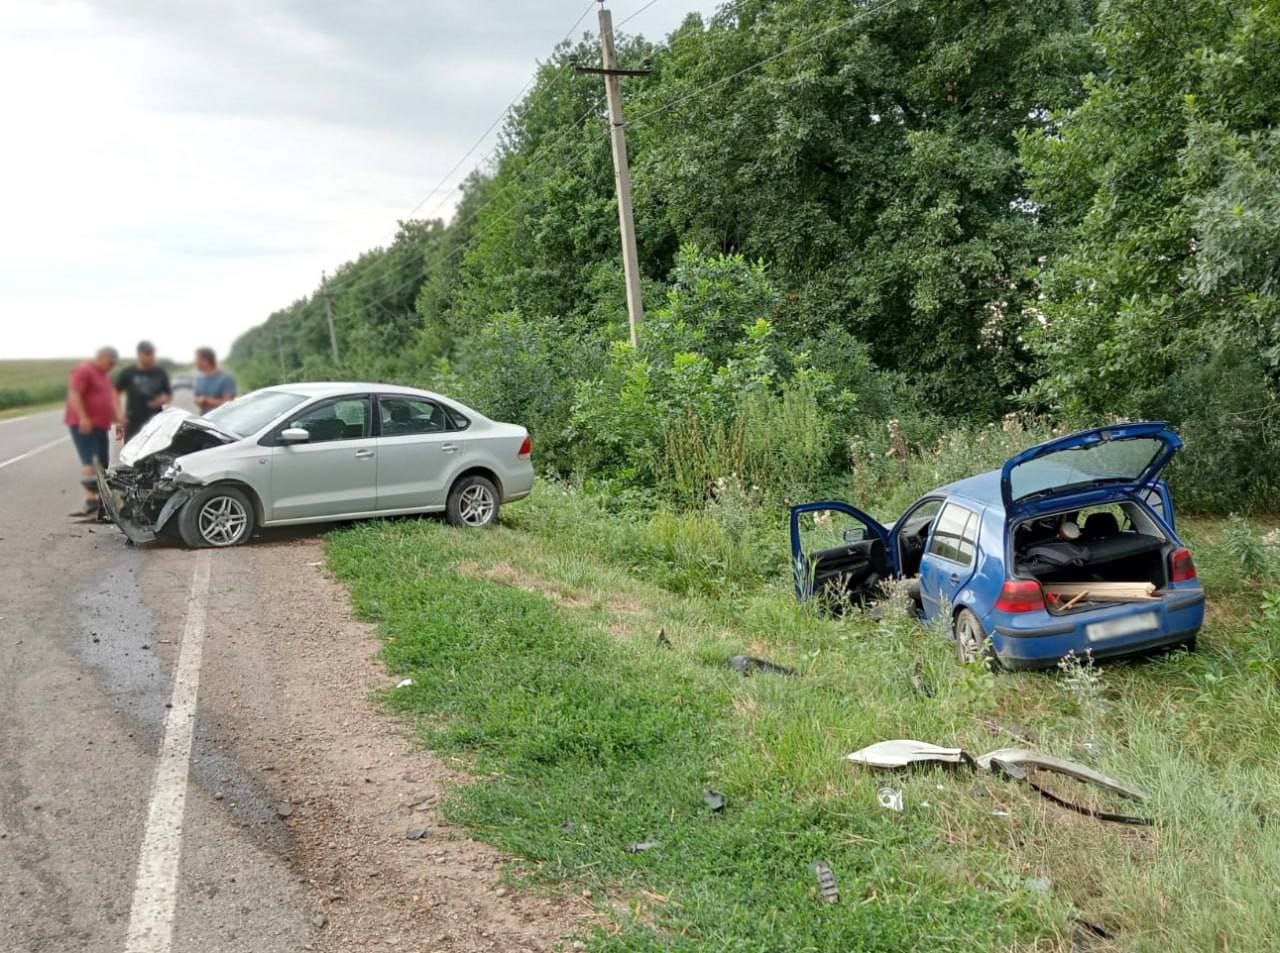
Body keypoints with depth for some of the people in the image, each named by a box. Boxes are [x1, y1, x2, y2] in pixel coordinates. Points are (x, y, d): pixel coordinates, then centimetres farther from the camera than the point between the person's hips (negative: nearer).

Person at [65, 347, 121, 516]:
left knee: (103, 462, 11)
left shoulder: (105, 375, 22)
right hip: (84, 424, -10)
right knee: (89, 460, -16)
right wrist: (83, 418, -26)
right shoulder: (84, 371, -9)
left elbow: (112, 395, 16)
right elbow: (74, 395, -18)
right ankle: (90, 498, -21)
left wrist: (117, 415, 1)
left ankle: (101, 496, 18)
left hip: (100, 425, 10)